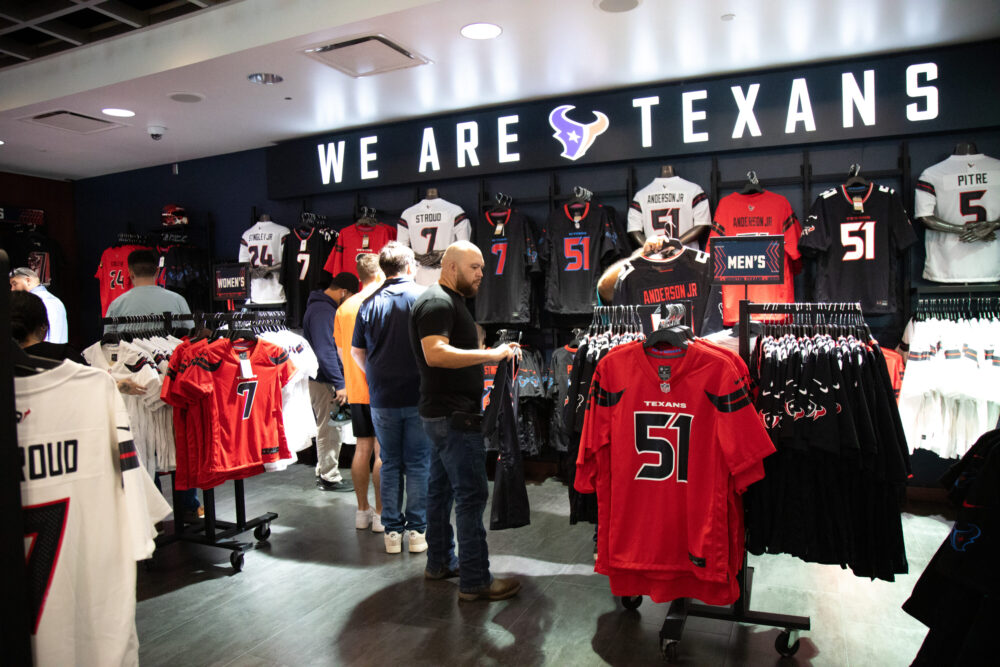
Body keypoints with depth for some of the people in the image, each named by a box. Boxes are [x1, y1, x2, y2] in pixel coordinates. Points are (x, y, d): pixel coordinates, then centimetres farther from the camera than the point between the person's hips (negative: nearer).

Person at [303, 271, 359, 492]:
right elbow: (325, 352, -25)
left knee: (327, 428, 18)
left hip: (323, 380, 11)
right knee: (329, 429, -1)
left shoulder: (322, 306, 14)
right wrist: (340, 384, -24)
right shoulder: (323, 311, -19)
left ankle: (324, 472, 30)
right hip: (323, 381, -11)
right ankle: (329, 477, 10)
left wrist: (339, 380, 20)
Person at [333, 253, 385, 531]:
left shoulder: (344, 308, 11)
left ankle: (362, 511, 20)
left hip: (356, 391, 7)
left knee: (362, 450, 12)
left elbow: (342, 351, 16)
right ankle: (380, 514, 4)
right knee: (383, 451, -1)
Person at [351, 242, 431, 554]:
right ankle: (417, 530, 12)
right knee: (418, 464, 7)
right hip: (419, 397, -2)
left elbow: (356, 351, 8)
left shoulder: (369, 303, 2)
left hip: (382, 399, 2)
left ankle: (392, 531, 17)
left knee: (390, 464, 12)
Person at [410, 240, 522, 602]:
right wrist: (491, 354, -28)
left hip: (445, 413, 11)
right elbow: (435, 353, -28)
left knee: (441, 487, 16)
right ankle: (475, 581, -1)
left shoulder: (451, 301, 20)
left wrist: (496, 352, 13)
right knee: (471, 494, -8)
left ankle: (440, 561, 28)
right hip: (453, 415, -11)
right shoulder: (437, 303, -14)